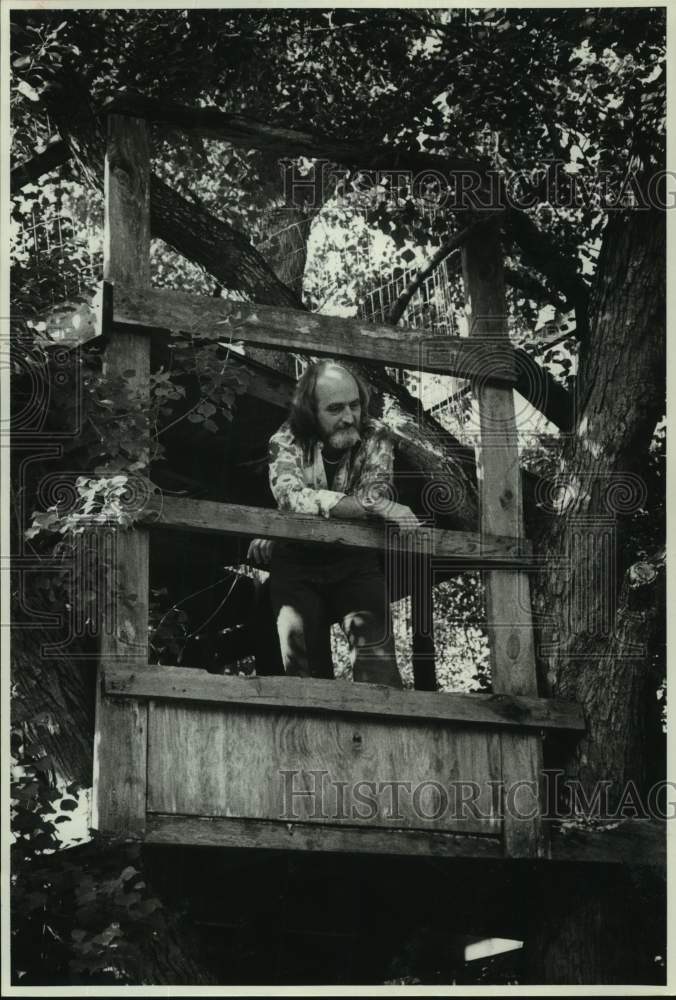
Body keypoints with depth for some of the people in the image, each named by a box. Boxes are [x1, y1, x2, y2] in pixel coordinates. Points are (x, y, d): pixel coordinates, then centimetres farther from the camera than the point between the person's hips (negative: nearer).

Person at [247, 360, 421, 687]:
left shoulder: (375, 436, -3)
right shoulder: (287, 441, -8)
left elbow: (376, 493, -17)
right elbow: (292, 496, -29)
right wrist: (375, 506, -39)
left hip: (356, 559, 0)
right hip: (297, 563, 0)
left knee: (374, 645, -22)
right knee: (303, 661, -13)